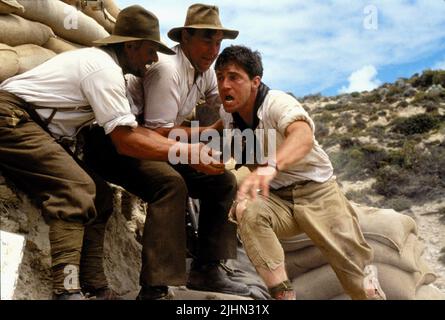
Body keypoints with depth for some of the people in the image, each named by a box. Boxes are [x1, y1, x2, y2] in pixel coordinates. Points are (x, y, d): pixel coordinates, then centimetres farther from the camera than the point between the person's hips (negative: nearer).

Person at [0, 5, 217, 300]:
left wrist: (191, 147, 3)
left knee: (99, 195, 2)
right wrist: (189, 153, -17)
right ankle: (67, 290, -31)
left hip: (33, 127, 10)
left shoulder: (104, 64, 13)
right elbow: (126, 142, -22)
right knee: (75, 188, -27)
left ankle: (96, 288, 1)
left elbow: (135, 128, 10)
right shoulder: (105, 68, -17)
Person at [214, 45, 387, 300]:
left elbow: (303, 136, -44)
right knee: (247, 211, -31)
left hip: (317, 192, -4)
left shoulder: (278, 103, -20)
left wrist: (271, 166, -62)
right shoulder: (227, 116, -1)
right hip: (275, 199, 4)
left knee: (360, 278, -10)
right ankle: (282, 293, -24)